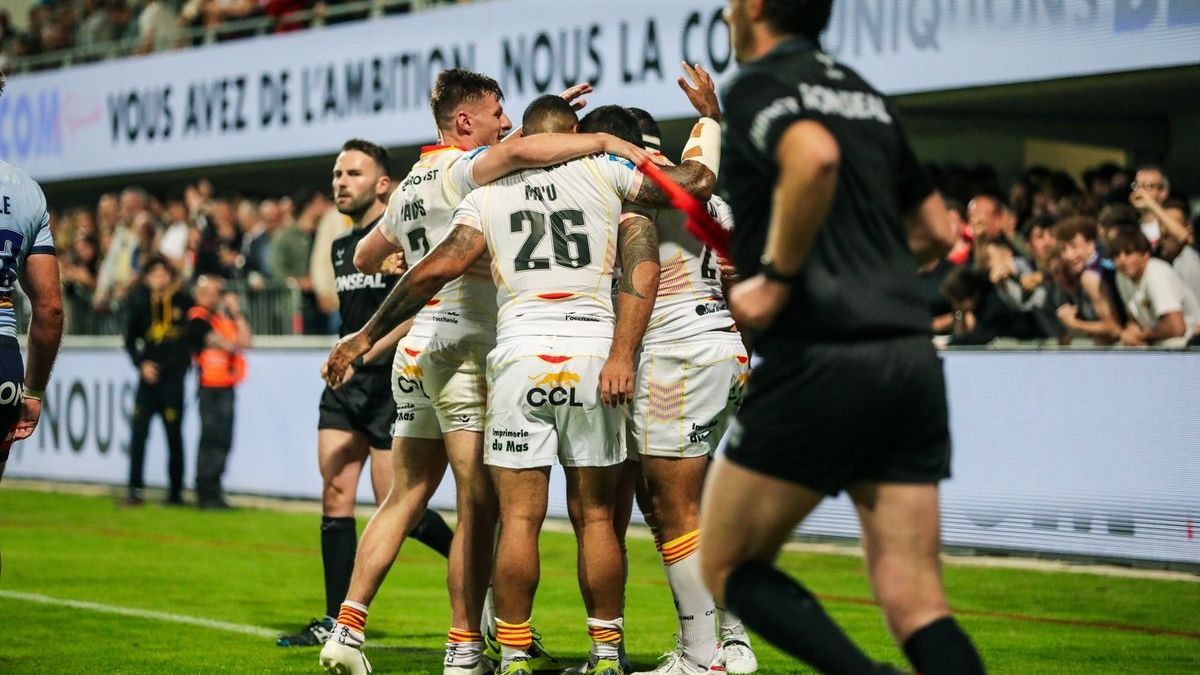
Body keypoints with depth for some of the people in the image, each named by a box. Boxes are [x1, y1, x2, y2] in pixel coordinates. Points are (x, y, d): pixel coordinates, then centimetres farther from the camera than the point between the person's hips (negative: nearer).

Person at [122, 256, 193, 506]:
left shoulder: (183, 301, -1)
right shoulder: (141, 304, 5)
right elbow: (130, 340, 12)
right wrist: (141, 363, -1)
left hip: (174, 376, -2)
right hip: (149, 375, 2)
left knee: (174, 433, 2)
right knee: (138, 431, -5)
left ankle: (176, 491, 11)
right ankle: (136, 490, -1)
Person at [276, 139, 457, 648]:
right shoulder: (341, 247, 15)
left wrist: (365, 351, -25)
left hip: (389, 383, -7)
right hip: (345, 384, 7)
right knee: (335, 496, -2)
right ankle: (337, 620, -1)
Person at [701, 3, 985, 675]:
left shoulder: (757, 85, -2)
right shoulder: (867, 95, 21)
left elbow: (814, 157, -25)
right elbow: (935, 233, 26)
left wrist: (778, 277, -15)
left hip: (818, 362, -7)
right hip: (911, 361, 7)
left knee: (730, 568, 9)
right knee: (916, 606, 3)